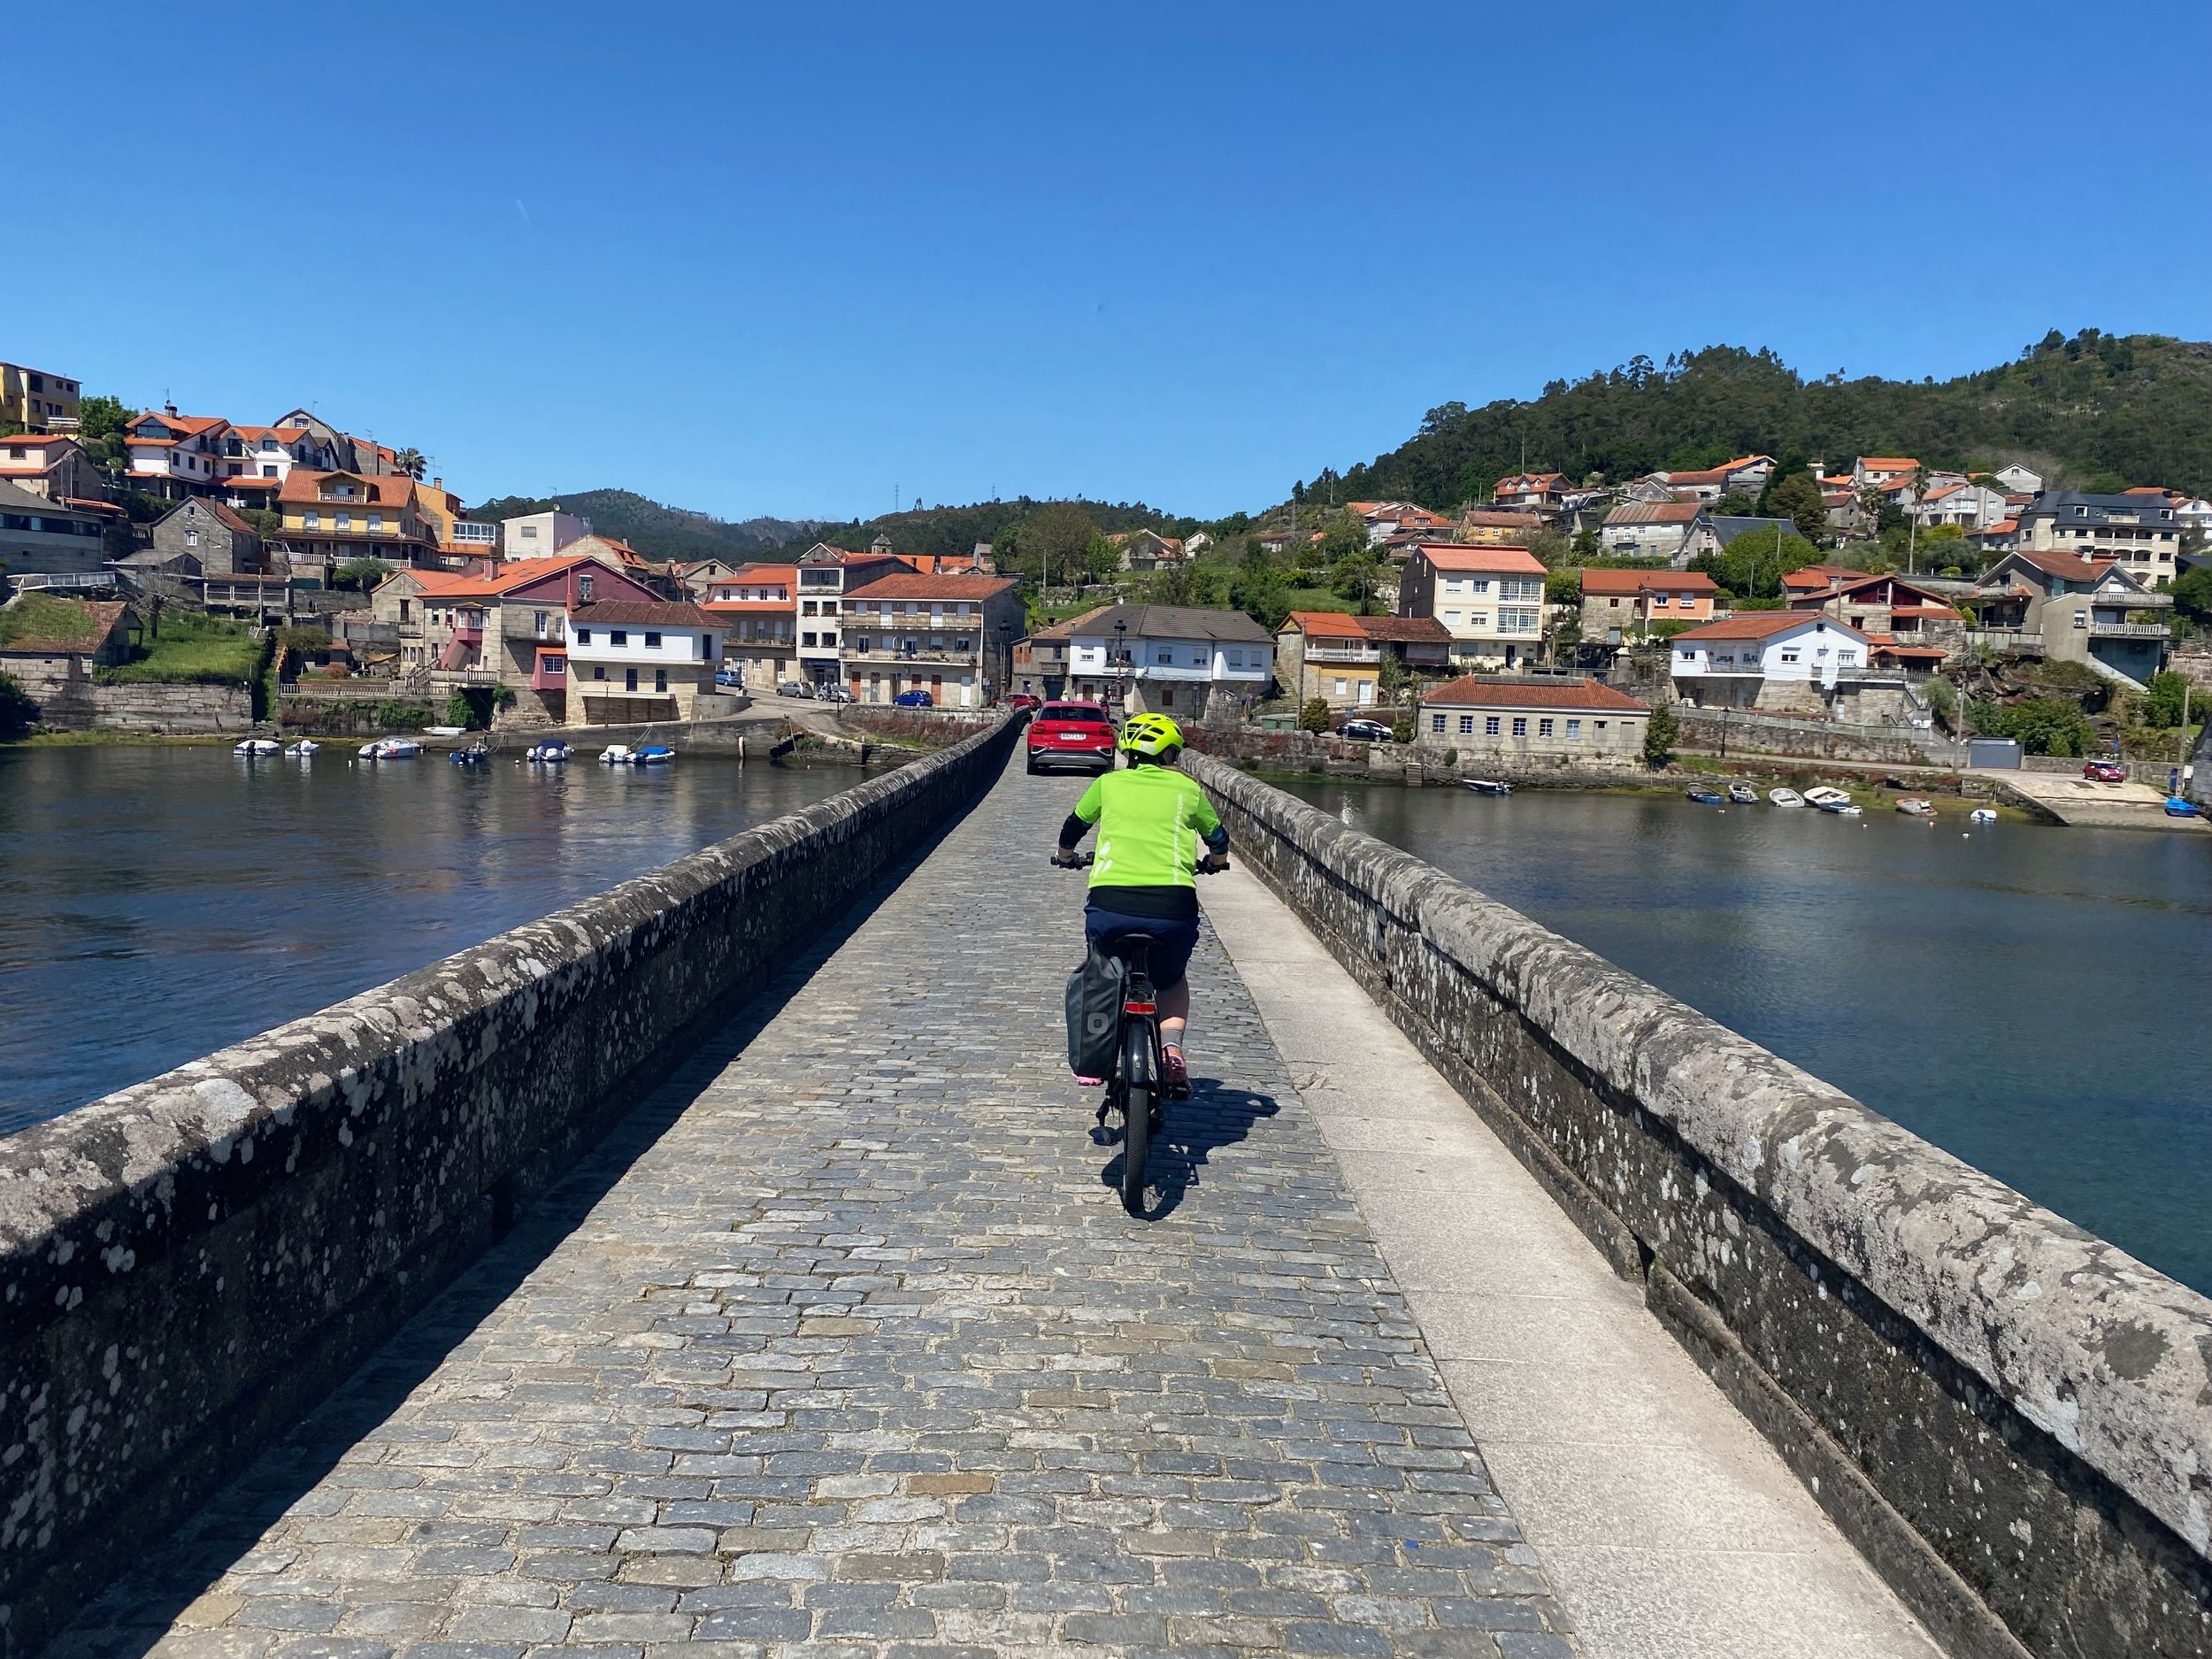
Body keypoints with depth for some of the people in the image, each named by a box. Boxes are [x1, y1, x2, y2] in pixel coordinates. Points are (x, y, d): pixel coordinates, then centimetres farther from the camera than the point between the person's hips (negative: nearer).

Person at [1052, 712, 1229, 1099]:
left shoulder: (1109, 783, 18)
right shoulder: (1187, 788, 18)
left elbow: (1072, 829, 32)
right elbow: (1218, 842, 31)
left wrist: (1065, 855, 54)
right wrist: (1213, 862, 54)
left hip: (1109, 905, 0)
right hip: (1173, 907, 0)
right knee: (1172, 979, 29)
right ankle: (1172, 1045, 4)